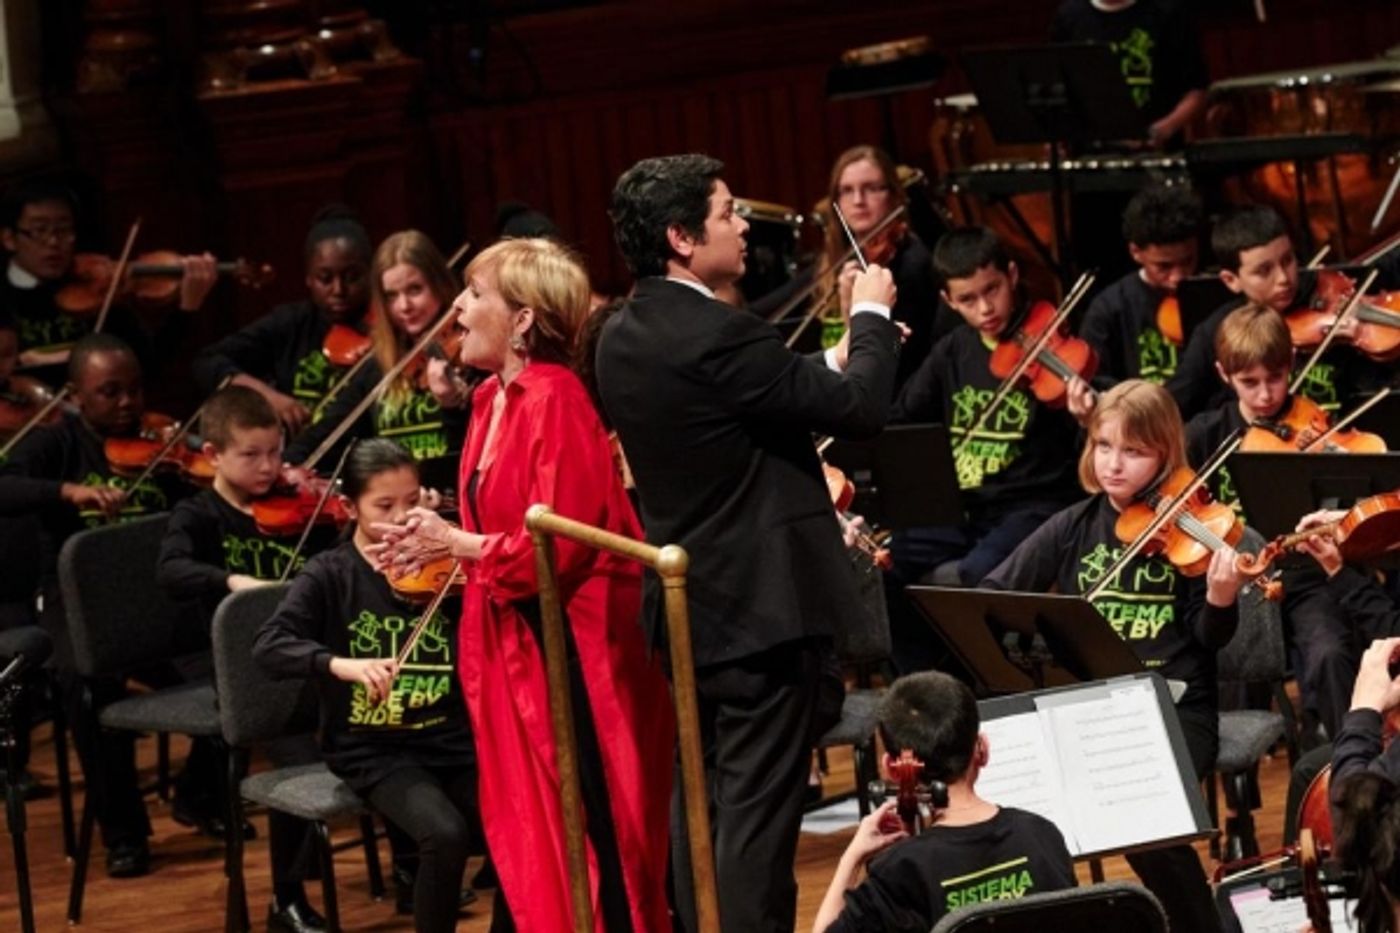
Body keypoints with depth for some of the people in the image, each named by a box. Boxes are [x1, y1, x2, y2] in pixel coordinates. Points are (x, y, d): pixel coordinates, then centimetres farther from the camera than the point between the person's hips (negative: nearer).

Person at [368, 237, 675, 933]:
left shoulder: (555, 401, -17)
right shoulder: (492, 399, 11)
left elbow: (558, 544, -21)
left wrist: (455, 545, -13)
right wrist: (438, 544, 1)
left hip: (570, 647, -9)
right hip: (517, 646, 9)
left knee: (588, 836, -4)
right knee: (525, 837, 13)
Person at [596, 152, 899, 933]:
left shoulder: (623, 339, 7)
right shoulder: (717, 334, -21)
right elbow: (861, 410, -17)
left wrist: (836, 358, 16)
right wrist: (873, 316, -2)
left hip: (686, 602, 9)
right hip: (762, 602, -9)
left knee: (702, 796, 15)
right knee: (759, 804, -6)